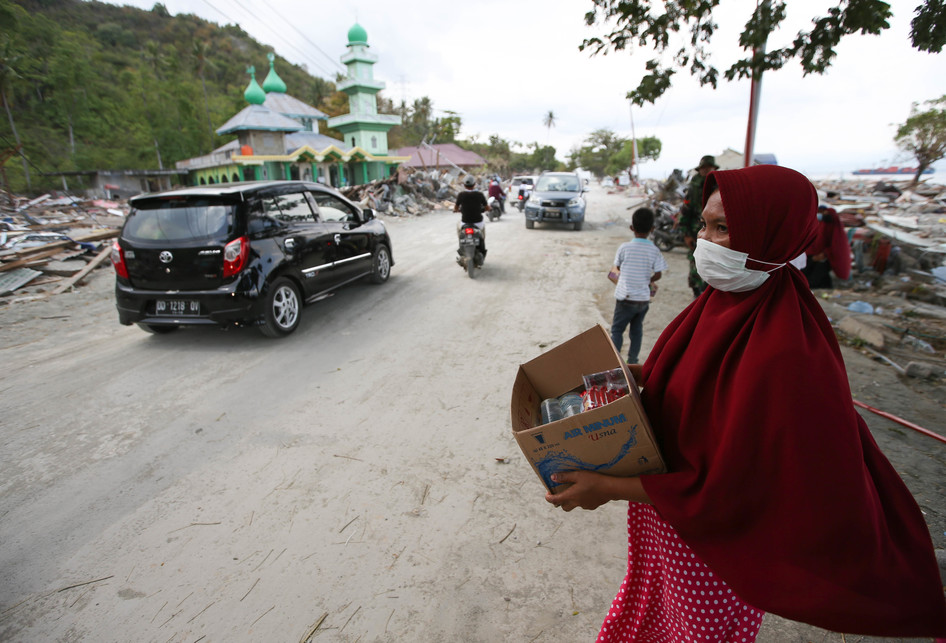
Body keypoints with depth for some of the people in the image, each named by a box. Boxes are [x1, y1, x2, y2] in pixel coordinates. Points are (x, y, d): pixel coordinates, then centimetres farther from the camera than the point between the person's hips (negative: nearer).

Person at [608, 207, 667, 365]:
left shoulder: (624, 248, -12)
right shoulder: (654, 251, -5)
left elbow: (617, 267, 2)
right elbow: (658, 274, -4)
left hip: (625, 298, -3)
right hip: (644, 299, 3)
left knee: (617, 330, 9)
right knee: (637, 331, 17)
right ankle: (632, 361, 27)